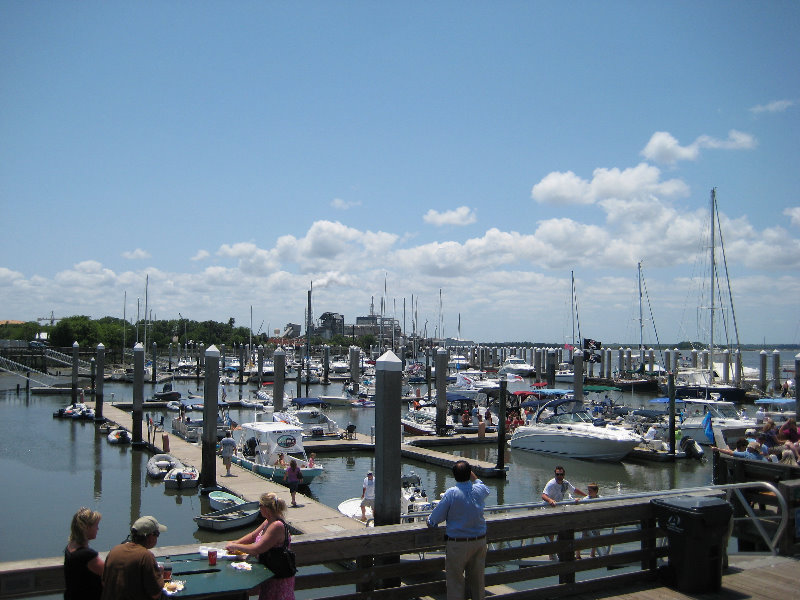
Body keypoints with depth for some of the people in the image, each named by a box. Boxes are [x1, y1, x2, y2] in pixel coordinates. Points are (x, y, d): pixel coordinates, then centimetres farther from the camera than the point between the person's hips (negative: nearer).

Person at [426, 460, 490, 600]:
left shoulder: (451, 493, -17)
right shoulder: (479, 490, -5)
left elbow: (433, 521, -12)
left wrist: (429, 521, 10)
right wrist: (472, 474, 28)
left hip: (457, 543, -5)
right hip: (480, 541, 5)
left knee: (455, 581, 6)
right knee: (477, 579, 18)